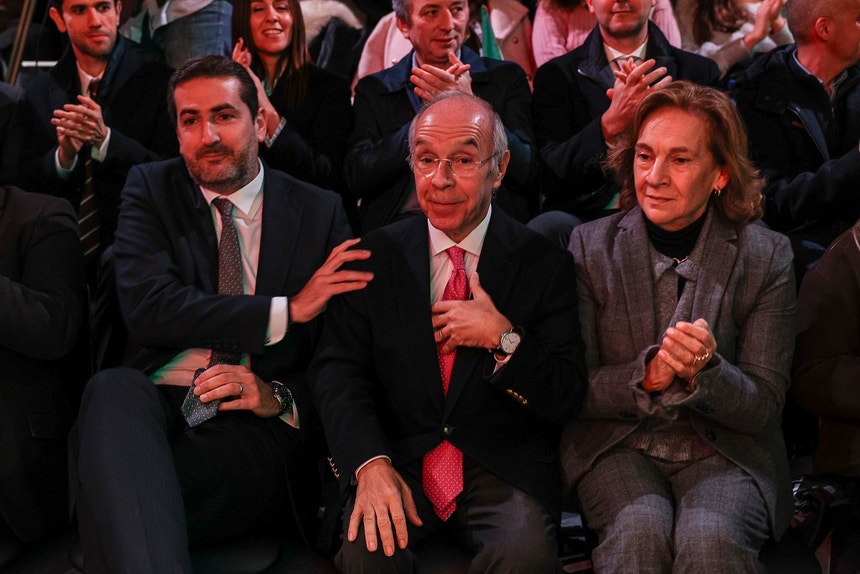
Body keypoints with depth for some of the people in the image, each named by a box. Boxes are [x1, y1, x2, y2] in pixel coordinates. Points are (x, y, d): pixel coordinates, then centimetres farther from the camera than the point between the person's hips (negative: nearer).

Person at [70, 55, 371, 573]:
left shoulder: (320, 212, 12)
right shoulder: (150, 190, 12)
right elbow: (147, 306, -6)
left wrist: (281, 398, -12)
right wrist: (287, 311, -10)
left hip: (256, 430, -2)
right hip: (155, 406, 2)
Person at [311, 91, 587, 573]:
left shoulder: (544, 264, 2)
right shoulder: (376, 255, 6)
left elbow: (567, 400, 1)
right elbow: (338, 369, -2)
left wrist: (504, 339, -17)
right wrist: (371, 463, -19)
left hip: (505, 467, -1)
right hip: (400, 459, 1)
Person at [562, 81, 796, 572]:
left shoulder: (767, 256, 0)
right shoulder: (590, 247, 1)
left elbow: (763, 406, -1)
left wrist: (705, 371, -23)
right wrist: (648, 376, -21)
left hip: (725, 452, 0)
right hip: (617, 444, 0)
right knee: (639, 531, -31)